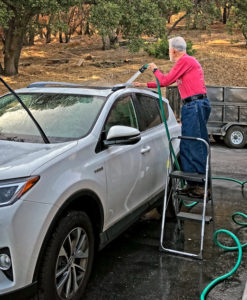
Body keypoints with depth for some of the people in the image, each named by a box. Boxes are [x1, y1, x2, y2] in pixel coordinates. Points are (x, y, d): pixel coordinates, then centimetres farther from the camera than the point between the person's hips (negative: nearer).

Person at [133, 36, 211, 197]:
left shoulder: (185, 60, -7)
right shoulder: (187, 61, 25)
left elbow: (166, 80, -7)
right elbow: (167, 82, 31)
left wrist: (155, 69, 12)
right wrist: (145, 85, 31)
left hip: (196, 104, -10)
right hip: (192, 106, 10)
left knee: (197, 146, -12)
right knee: (187, 146, 9)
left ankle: (204, 184, -11)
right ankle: (192, 184, 12)